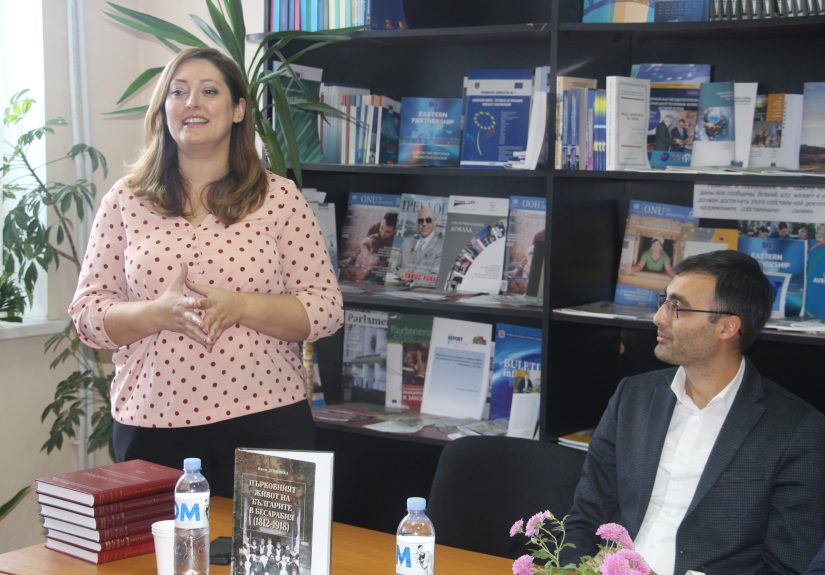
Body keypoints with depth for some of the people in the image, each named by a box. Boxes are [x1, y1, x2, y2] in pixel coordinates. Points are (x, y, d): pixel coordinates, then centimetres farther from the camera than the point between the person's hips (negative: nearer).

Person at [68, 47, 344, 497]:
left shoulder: (279, 198, 2)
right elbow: (87, 312, 5)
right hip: (151, 423, 1)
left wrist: (239, 307, -15)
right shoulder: (125, 201, 6)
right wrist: (156, 314, -15)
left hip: (266, 420, 0)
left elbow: (326, 308, 0)